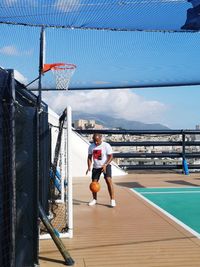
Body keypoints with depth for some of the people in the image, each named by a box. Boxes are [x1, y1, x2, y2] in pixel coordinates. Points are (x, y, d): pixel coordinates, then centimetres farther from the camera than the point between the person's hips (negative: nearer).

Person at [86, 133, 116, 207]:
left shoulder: (106, 145, -14)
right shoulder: (91, 146, 0)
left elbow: (111, 156, -13)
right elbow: (89, 157, 8)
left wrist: (105, 165, -25)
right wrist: (89, 167, -6)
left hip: (105, 166, -4)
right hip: (96, 167, 4)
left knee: (108, 180, -20)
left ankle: (112, 200, -15)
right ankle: (94, 199, 26)